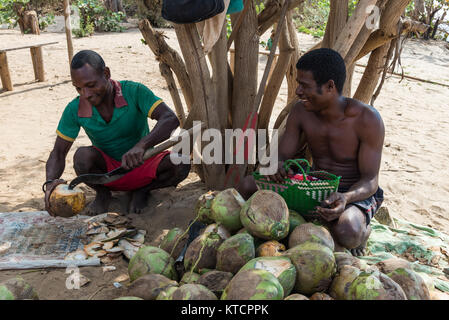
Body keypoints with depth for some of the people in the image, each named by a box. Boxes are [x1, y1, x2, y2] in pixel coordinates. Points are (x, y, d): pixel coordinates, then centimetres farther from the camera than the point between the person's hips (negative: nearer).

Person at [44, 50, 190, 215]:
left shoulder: (134, 92, -21)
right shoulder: (74, 110, -14)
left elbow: (171, 119, -33)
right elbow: (58, 153, -7)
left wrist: (141, 145, -50)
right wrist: (51, 181, -29)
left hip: (142, 163, -1)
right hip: (107, 169, 1)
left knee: (181, 164, -29)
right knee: (82, 156, -32)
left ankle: (142, 189, 1)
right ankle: (102, 193, 1)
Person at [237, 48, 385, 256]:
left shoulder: (367, 120, -21)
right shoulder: (301, 111, -8)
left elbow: (370, 179, -19)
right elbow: (282, 155, -5)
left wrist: (345, 198, -42)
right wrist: (275, 166, -32)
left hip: (356, 194, -3)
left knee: (346, 232, -39)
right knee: (248, 186, -13)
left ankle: (363, 231, 0)